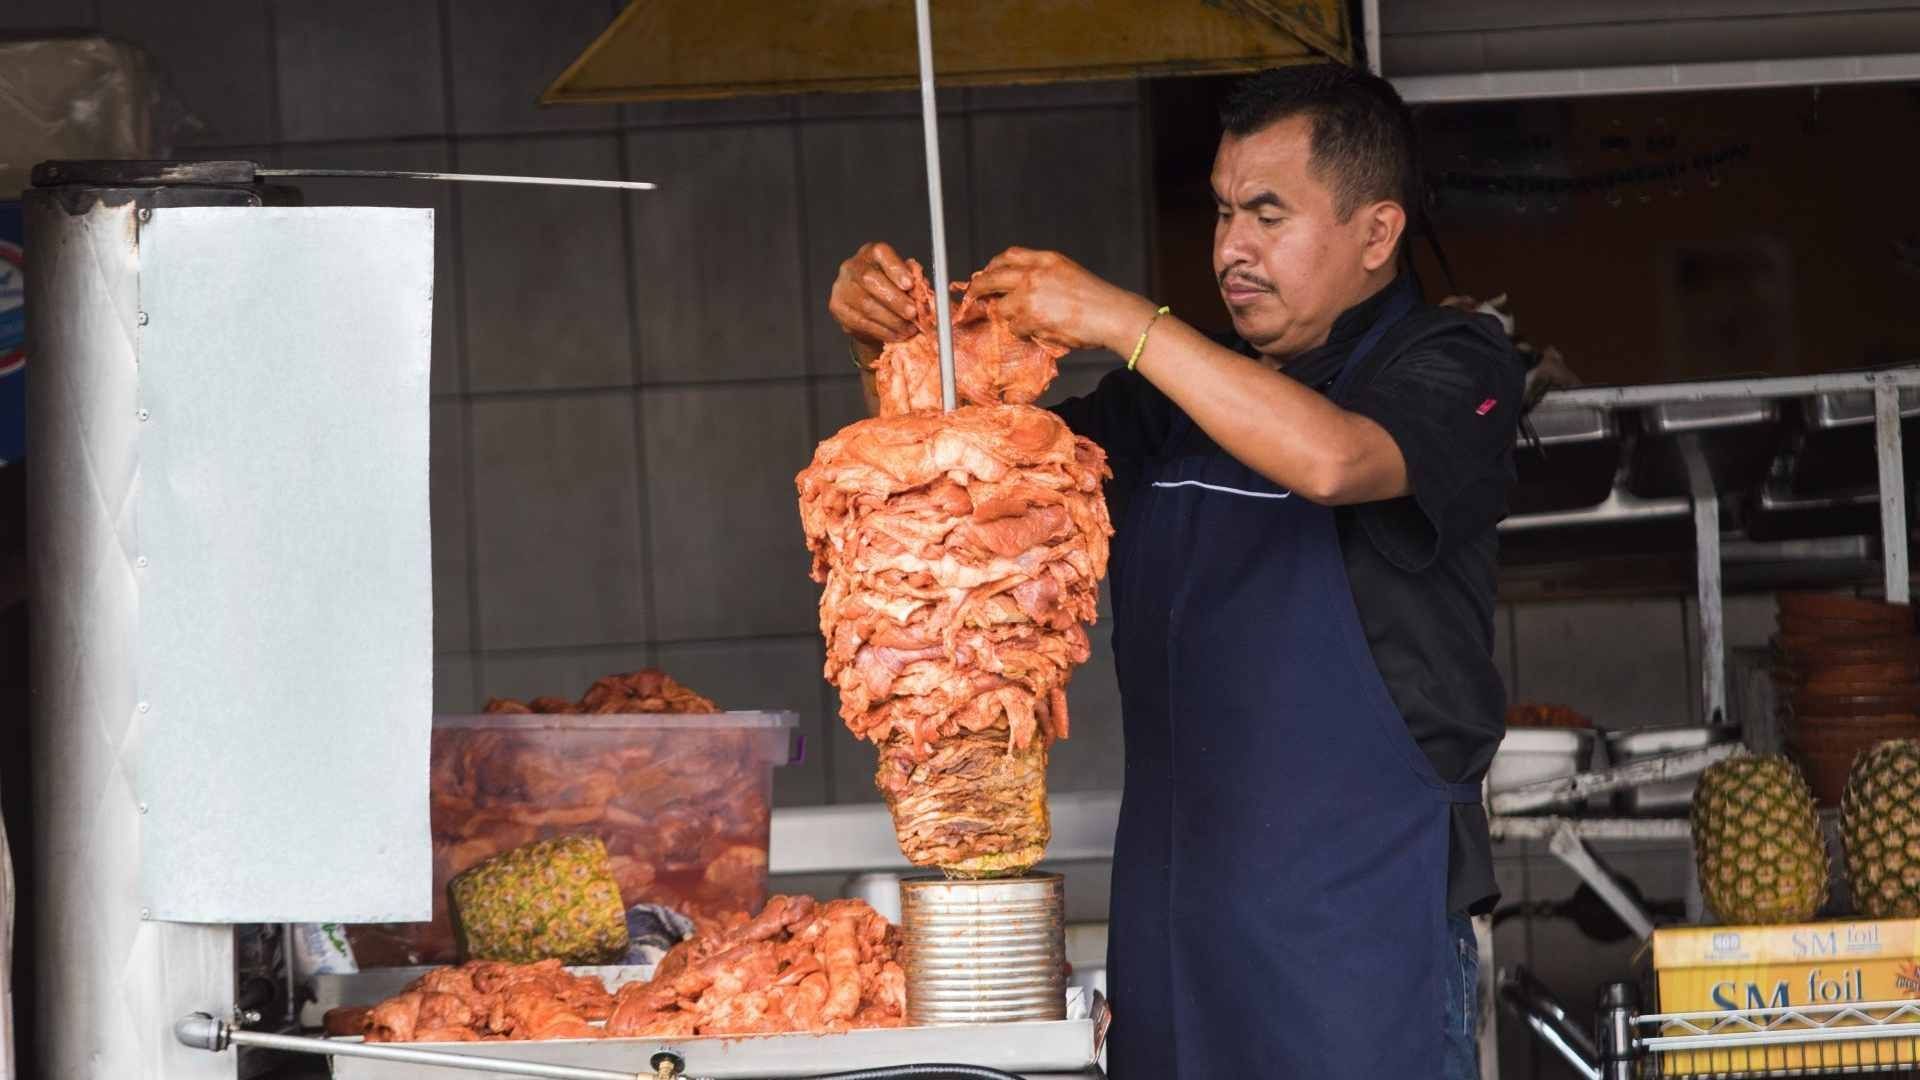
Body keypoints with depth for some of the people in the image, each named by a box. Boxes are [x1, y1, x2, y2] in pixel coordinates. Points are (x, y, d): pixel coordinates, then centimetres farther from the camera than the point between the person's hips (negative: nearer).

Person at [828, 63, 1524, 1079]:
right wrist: (890, 348, 0)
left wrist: (1122, 322, -23)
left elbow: (1332, 459, -25)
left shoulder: (1451, 367, -4)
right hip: (1174, 911, 6)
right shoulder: (1187, 386, 17)